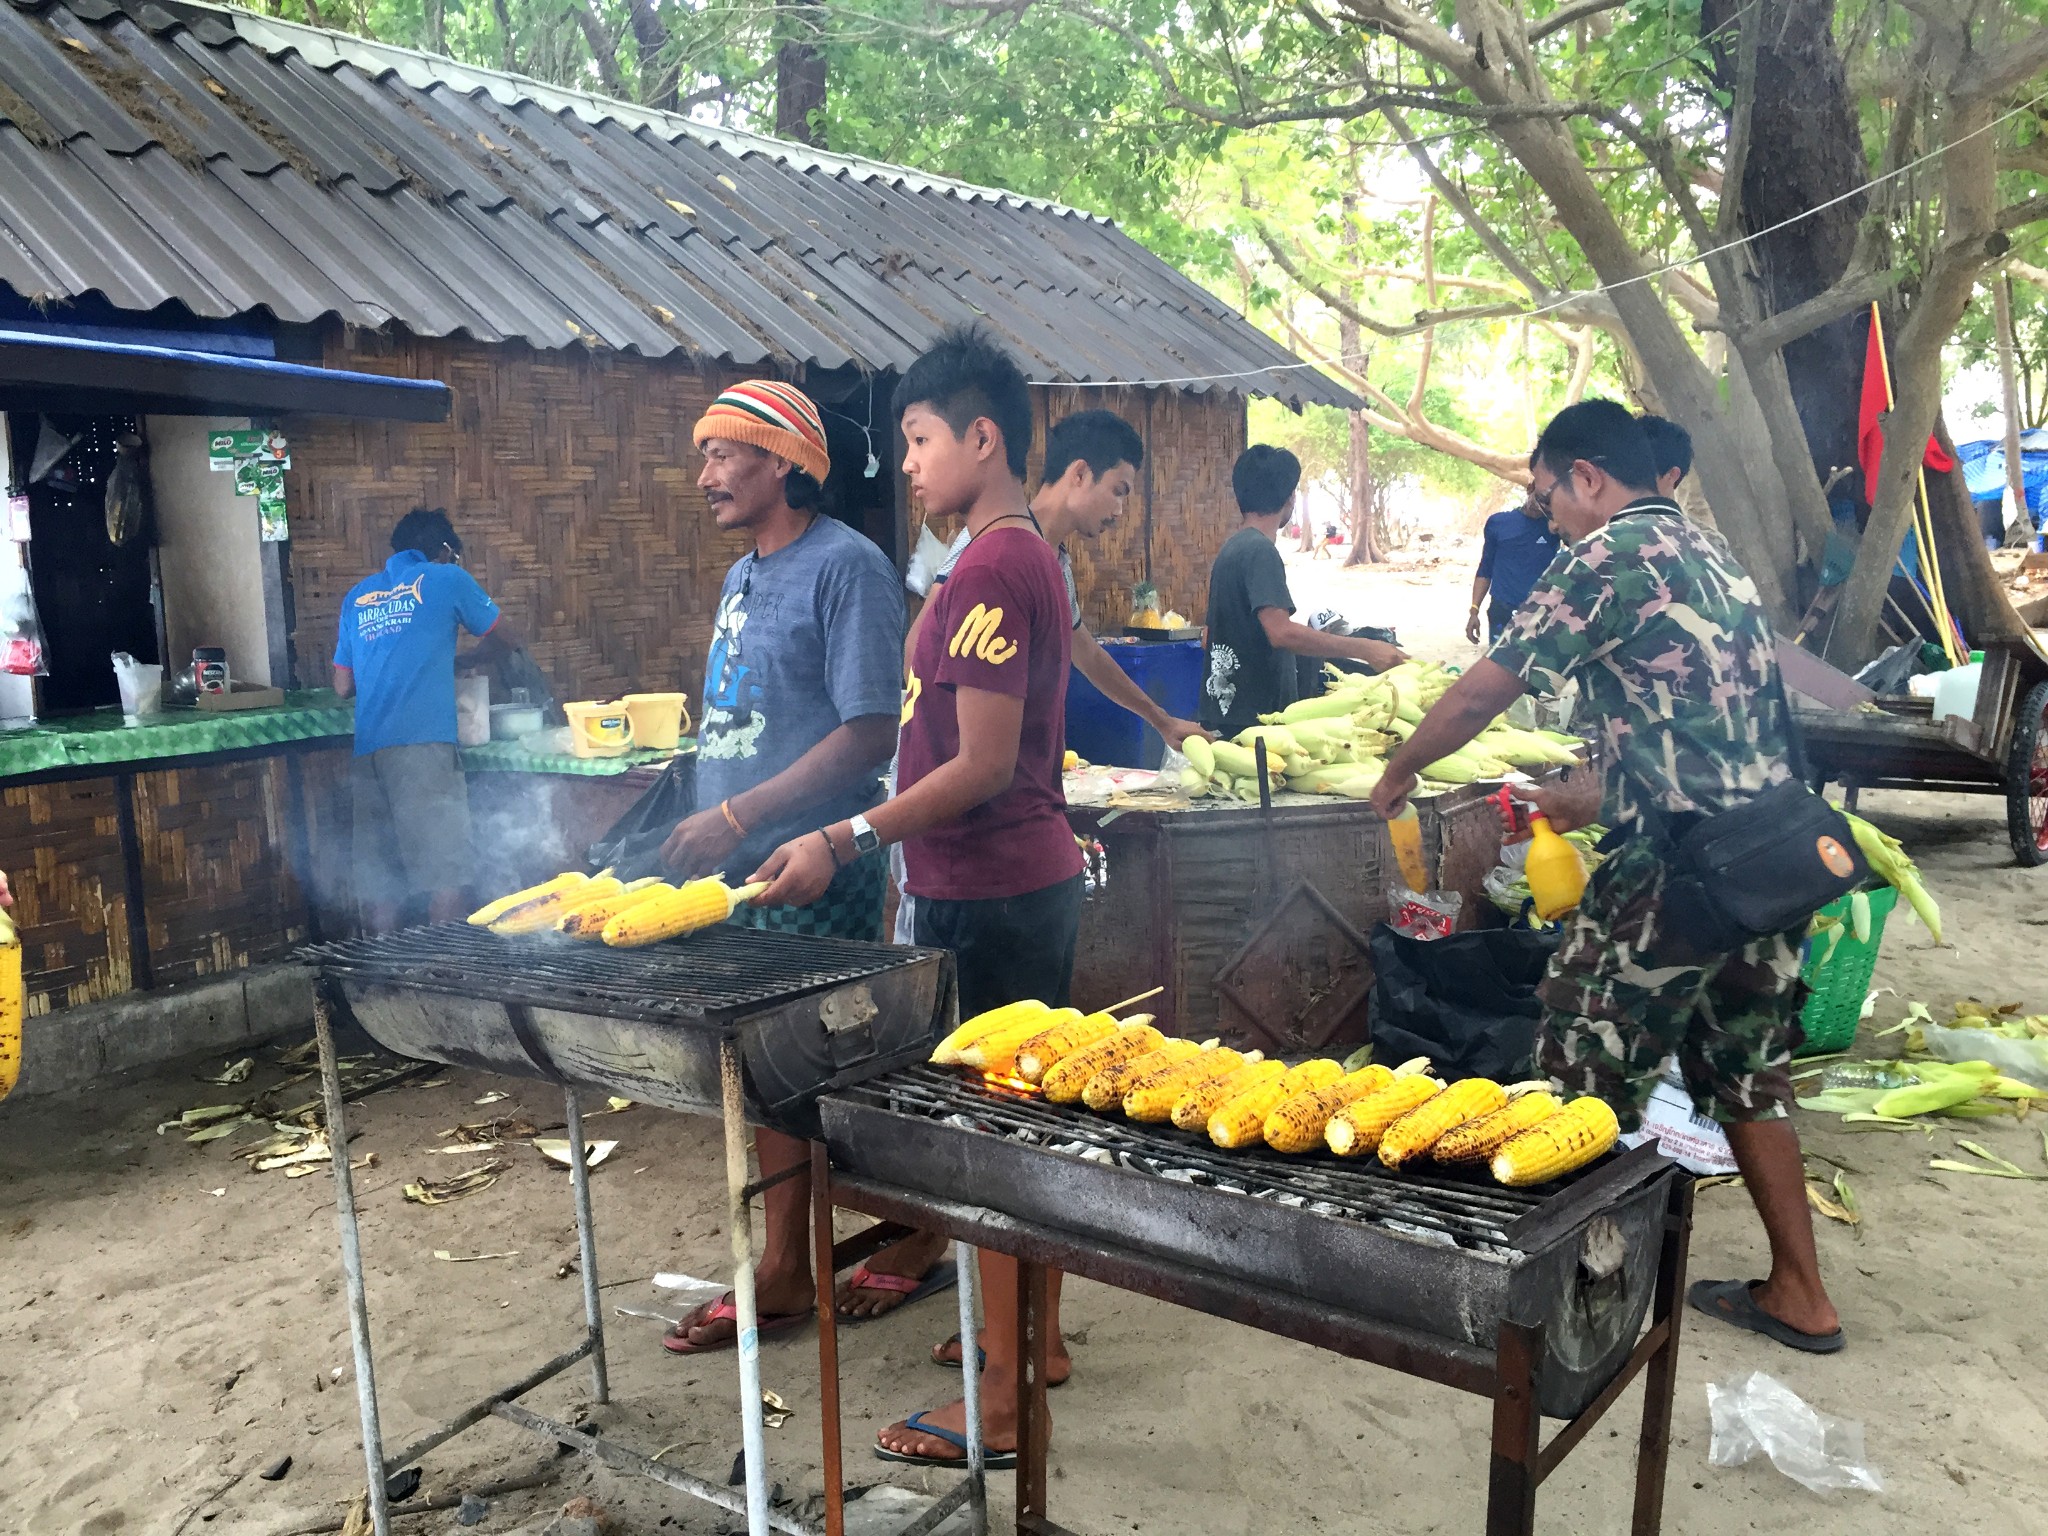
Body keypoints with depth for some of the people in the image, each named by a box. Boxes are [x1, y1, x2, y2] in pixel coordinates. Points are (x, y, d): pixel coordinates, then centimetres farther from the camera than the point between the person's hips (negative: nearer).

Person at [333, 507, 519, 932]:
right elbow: (506, 639, 19)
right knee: (445, 870, -5)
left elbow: (343, 686, 22)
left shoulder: (357, 596, 21)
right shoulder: (447, 578, 9)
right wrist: (460, 664, 35)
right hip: (424, 743, -5)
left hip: (367, 750, 5)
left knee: (378, 876, 7)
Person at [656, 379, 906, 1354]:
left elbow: (870, 733, -19)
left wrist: (738, 818, -20)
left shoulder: (844, 566, -12)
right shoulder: (743, 576, 16)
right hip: (741, 871, 9)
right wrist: (705, 824, 12)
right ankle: (785, 1270, 27)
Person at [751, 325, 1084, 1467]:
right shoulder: (1032, 558, 13)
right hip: (1034, 878, 10)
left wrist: (843, 842, -18)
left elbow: (983, 766, -21)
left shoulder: (990, 570, -18)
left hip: (989, 893, -10)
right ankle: (1035, 1335, 34)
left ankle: (1005, 1403, 12)